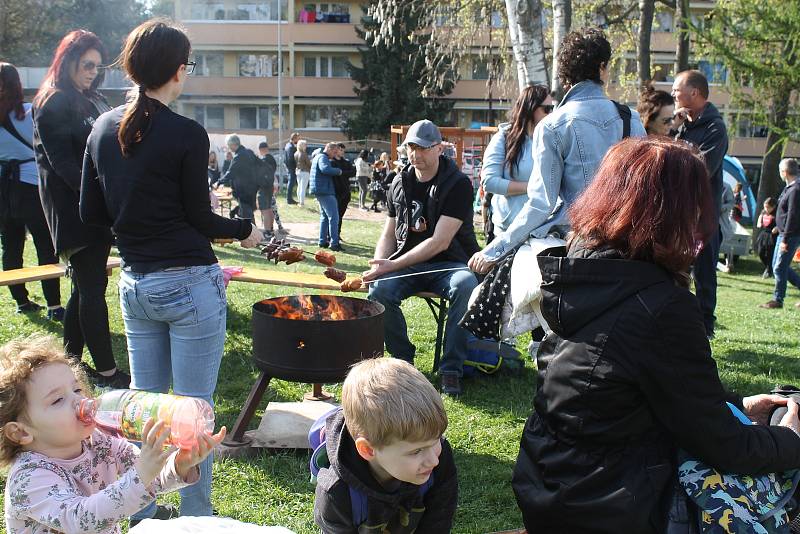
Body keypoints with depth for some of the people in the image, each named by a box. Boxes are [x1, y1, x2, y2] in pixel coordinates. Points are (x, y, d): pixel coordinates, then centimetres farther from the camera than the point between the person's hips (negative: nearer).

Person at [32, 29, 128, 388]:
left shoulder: (93, 101, 18)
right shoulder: (53, 104, -7)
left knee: (86, 286, 12)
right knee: (92, 286, -6)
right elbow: (63, 163, -15)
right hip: (74, 210, -8)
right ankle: (106, 372, 0)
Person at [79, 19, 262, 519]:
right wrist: (245, 229, 9)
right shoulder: (187, 134, -14)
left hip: (135, 283, 7)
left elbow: (92, 211, 9)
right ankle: (196, 515, 14)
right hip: (189, 284, -6)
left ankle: (141, 512, 28)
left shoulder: (104, 129, 5)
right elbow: (200, 219, -9)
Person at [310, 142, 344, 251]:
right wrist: (338, 171, -19)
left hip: (320, 190, 11)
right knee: (334, 217, -11)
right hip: (325, 191, -11)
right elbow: (325, 169, -32)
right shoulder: (323, 157, -13)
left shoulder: (317, 156, 19)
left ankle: (323, 241, 21)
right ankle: (334, 243, -13)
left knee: (324, 216, 18)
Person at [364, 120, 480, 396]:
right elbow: (388, 235, 15)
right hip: (408, 265, 4)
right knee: (378, 290, -26)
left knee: (466, 286, -37)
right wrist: (379, 266, -7)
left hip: (449, 263, -4)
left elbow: (440, 242, -18)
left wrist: (393, 265, -21)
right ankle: (403, 360, -5)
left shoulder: (458, 184, -10)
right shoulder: (400, 183, 9)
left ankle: (451, 368, -22)